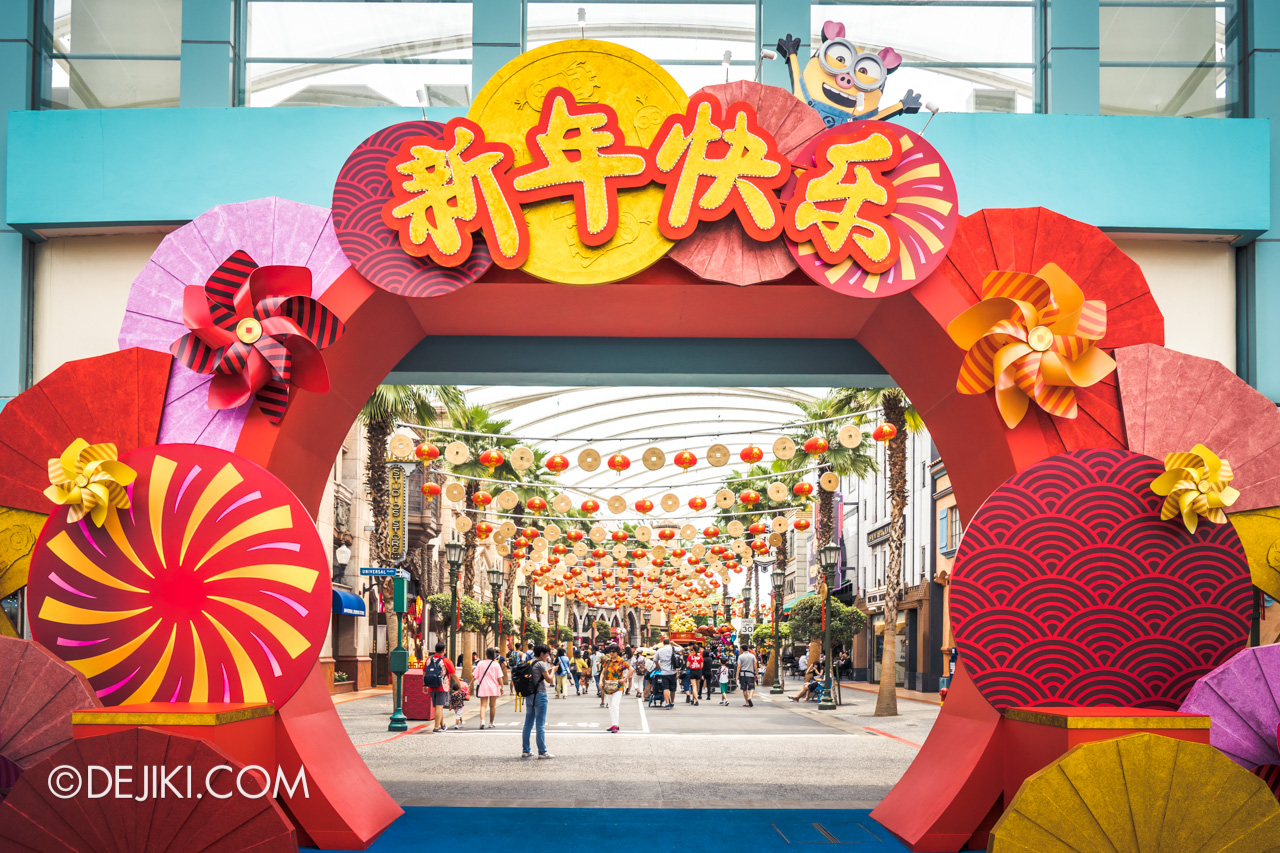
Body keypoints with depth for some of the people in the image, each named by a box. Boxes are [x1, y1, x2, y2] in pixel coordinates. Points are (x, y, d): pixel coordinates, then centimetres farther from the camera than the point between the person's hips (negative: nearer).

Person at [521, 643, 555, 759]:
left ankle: (525, 750, 14)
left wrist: (548, 670, 16)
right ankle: (542, 752, -2)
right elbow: (549, 680, -10)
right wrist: (552, 671, 8)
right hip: (540, 695, -8)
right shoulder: (541, 664, -12)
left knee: (528, 724, 10)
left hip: (529, 696, 8)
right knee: (541, 725, -4)